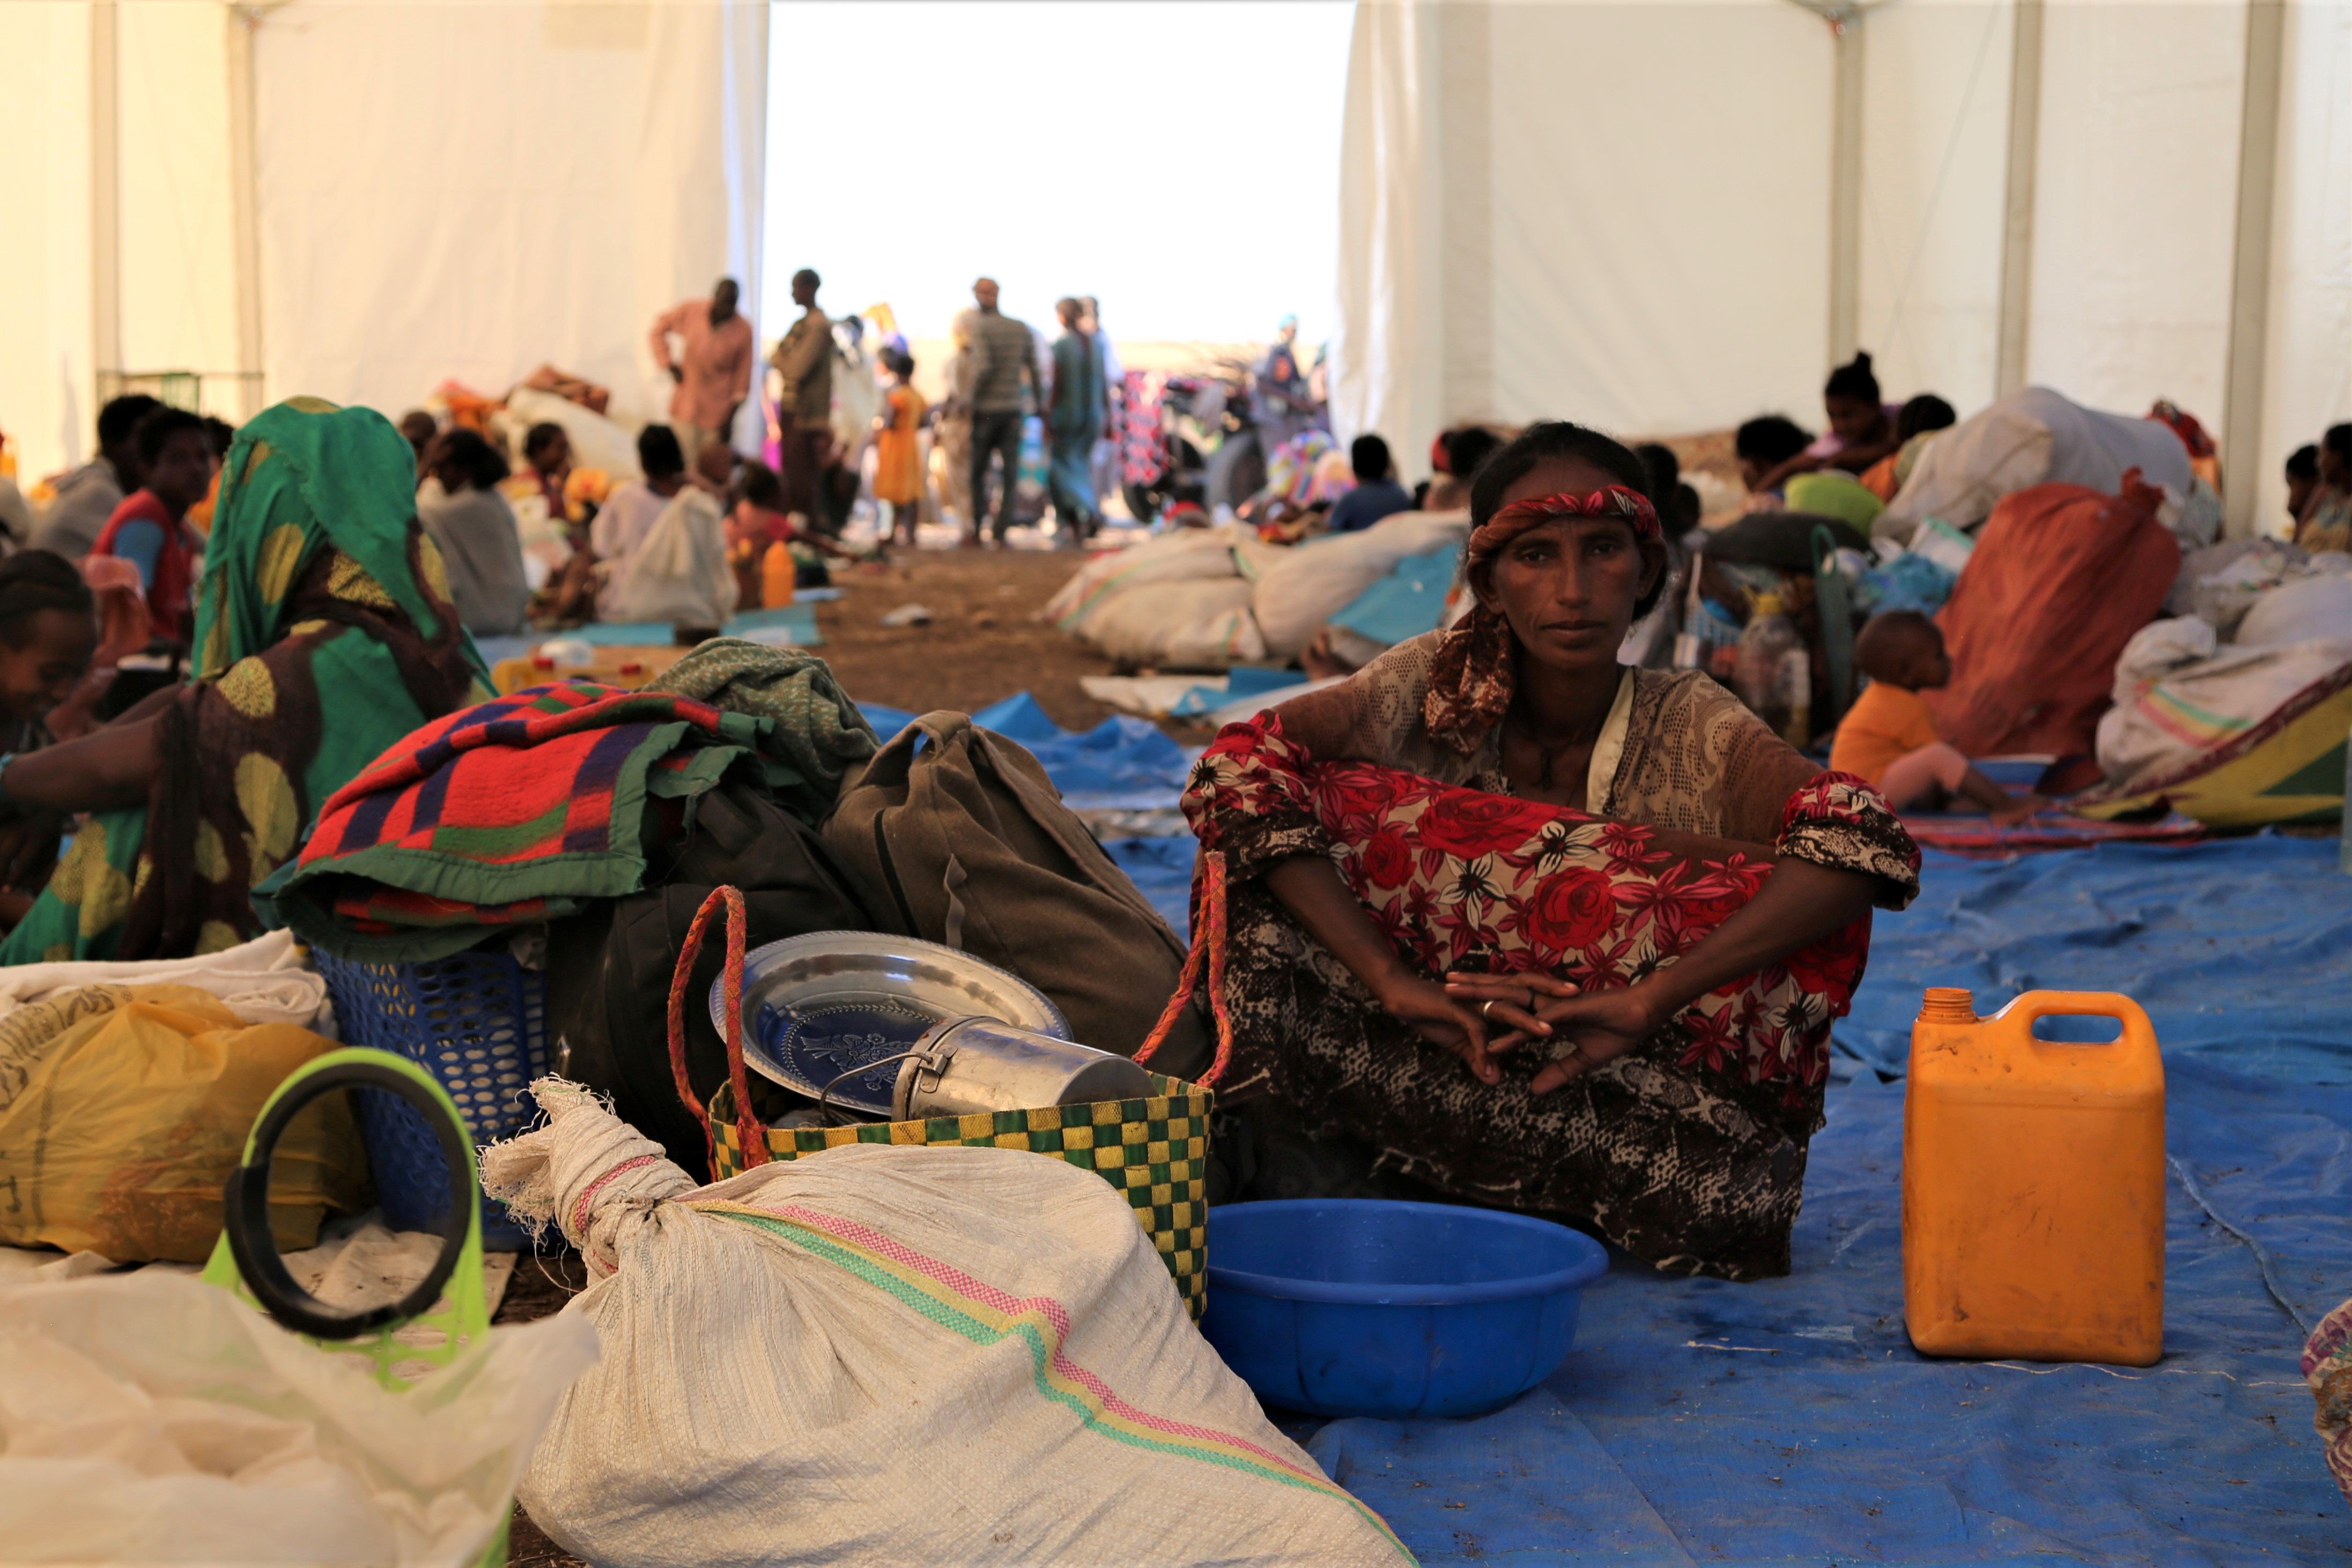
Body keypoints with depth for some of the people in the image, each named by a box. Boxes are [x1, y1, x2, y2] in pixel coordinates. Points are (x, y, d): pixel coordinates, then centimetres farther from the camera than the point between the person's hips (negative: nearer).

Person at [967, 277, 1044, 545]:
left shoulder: (979, 327, -8)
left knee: (977, 473, 8)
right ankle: (1000, 531, -3)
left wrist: (971, 399, -12)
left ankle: (976, 530, 8)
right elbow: (1035, 371, 6)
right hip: (1013, 411, 3)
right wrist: (1040, 404, 14)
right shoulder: (1022, 329, 7)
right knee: (1010, 476, 3)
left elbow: (984, 367, -21)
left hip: (985, 411, -3)